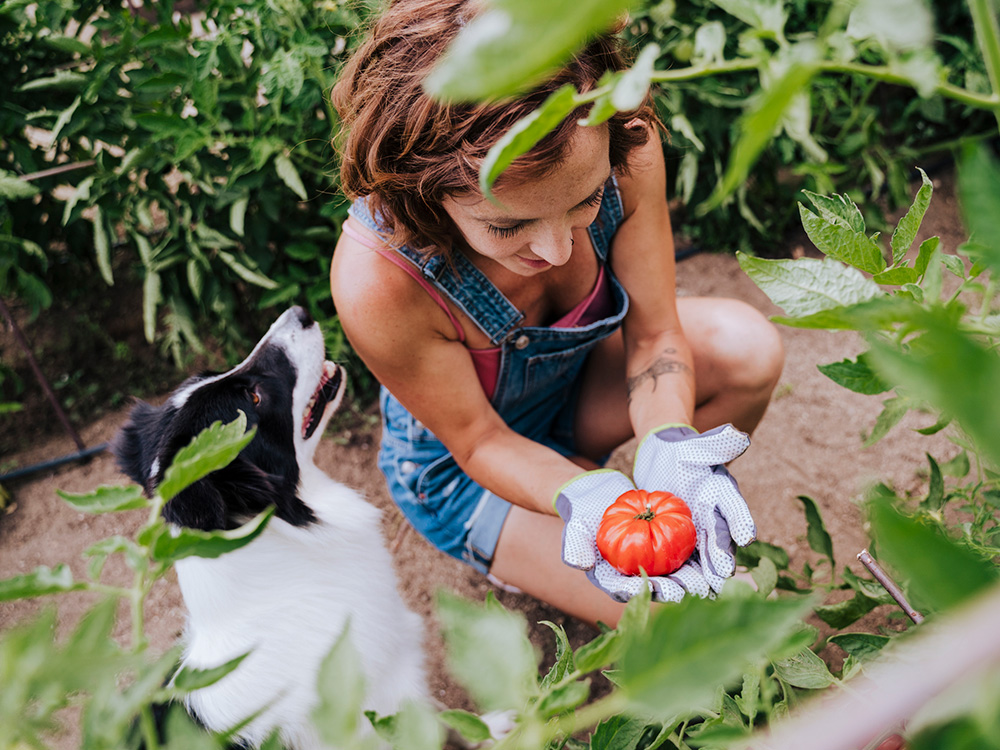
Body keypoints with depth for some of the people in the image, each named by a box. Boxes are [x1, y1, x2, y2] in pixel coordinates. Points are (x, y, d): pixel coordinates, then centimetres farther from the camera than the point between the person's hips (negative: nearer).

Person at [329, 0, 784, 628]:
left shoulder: (625, 152, -30)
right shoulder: (376, 282, -40)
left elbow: (654, 334, -17)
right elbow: (478, 439, -23)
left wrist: (672, 453, -35)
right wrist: (589, 502, -41)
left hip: (578, 376, 5)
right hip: (466, 466, -4)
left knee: (748, 348, -22)